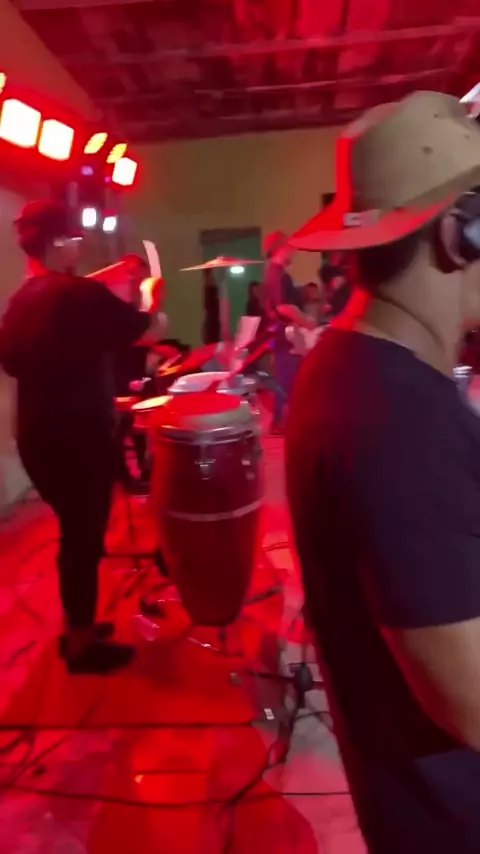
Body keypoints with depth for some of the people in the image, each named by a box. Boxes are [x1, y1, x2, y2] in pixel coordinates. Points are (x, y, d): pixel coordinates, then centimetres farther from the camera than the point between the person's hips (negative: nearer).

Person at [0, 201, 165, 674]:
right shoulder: (80, 293, -16)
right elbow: (150, 332, -12)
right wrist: (151, 310, 8)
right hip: (78, 438, -8)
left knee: (74, 532, 20)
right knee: (84, 537, 5)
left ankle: (76, 626, 35)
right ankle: (82, 645, 20)